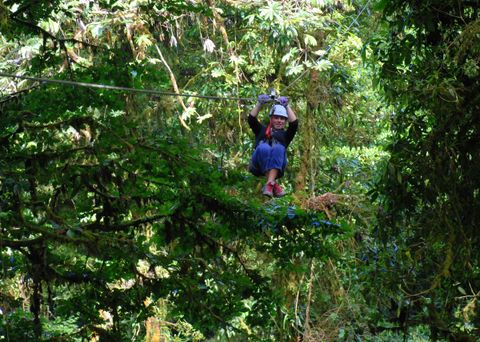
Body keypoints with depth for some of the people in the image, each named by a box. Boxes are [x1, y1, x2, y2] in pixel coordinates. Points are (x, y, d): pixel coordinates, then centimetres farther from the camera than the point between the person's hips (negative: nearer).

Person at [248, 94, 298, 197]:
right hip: (259, 167, 0)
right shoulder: (262, 130, 31)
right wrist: (260, 103, 9)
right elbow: (251, 119, 16)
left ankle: (269, 184, -49)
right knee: (263, 147, -34)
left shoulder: (285, 135, 29)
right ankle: (273, 185, -44)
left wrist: (286, 106, 11)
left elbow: (294, 123, 12)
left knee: (278, 148, -33)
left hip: (277, 167, 0)